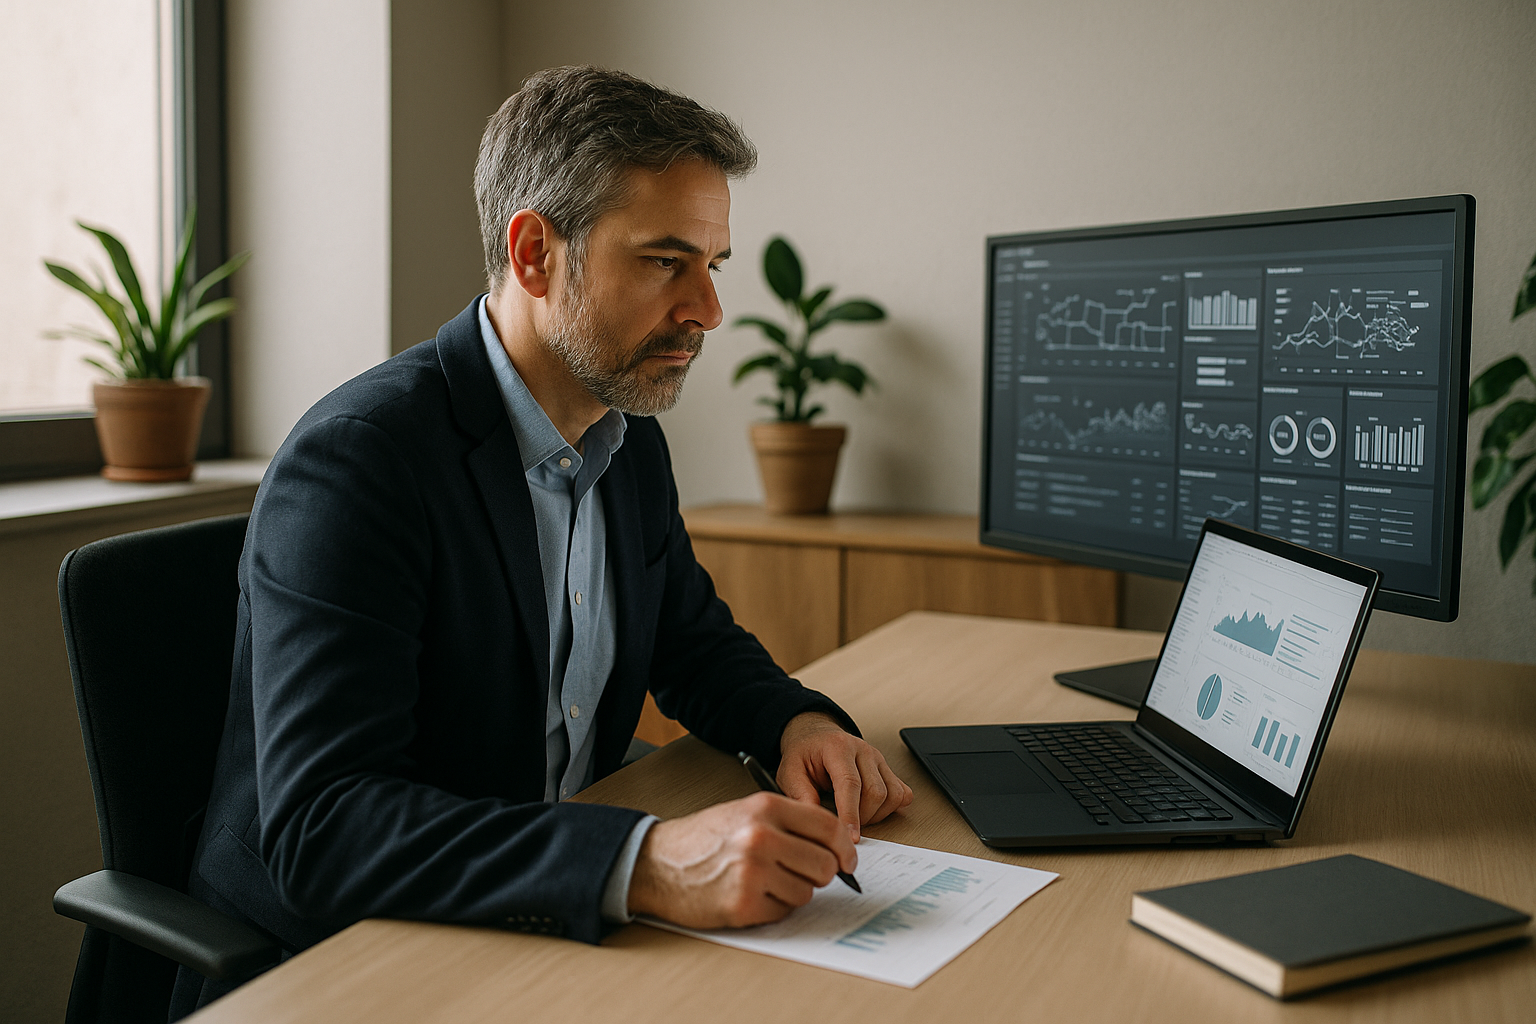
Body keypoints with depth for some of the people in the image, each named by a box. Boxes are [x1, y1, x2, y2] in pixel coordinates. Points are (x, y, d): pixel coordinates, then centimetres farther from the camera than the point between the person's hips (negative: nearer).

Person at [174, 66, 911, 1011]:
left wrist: (800, 724, -4)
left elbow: (697, 645, 17)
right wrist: (645, 864, -39)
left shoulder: (630, 437, 4)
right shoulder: (356, 457, -21)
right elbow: (316, 827, -29)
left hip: (554, 930, 7)